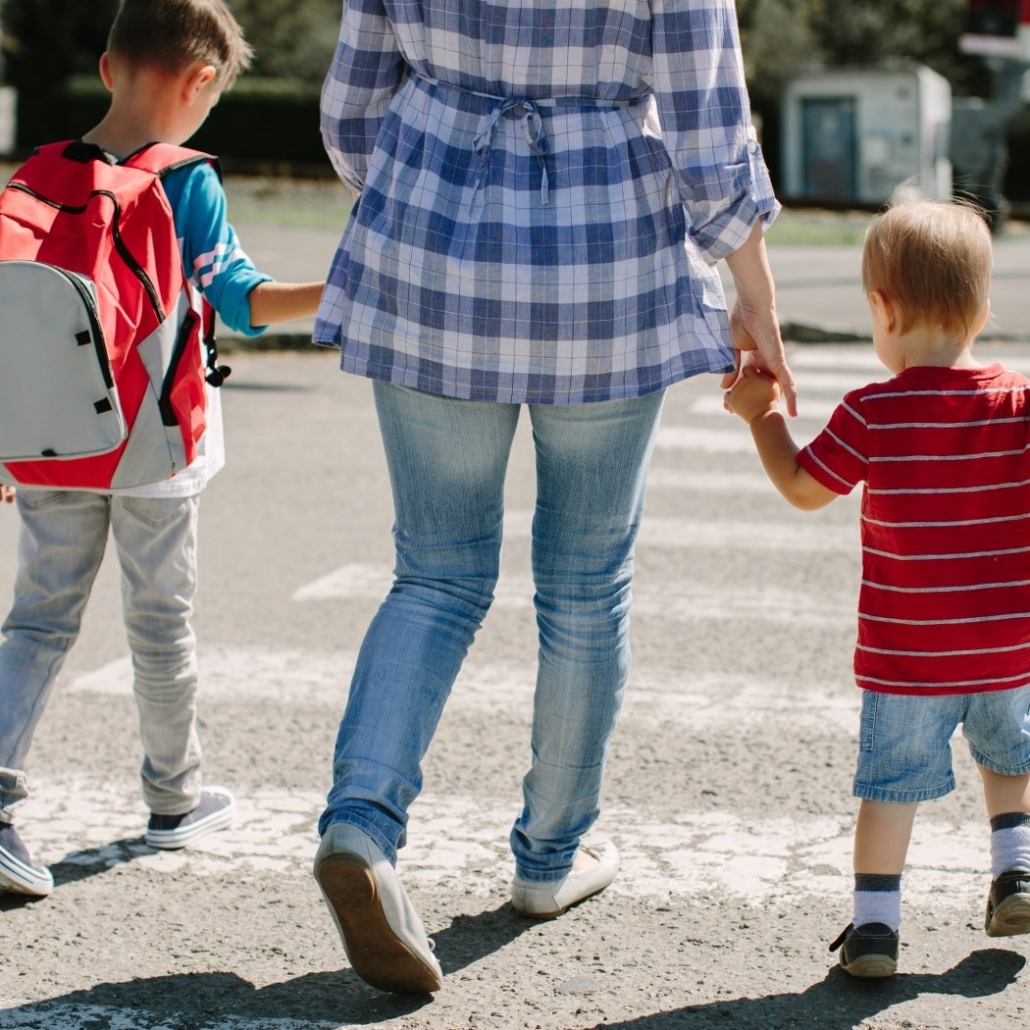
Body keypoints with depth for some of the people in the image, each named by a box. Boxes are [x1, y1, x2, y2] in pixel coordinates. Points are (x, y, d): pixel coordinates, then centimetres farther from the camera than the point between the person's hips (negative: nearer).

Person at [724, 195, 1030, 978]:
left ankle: (875, 920, 4)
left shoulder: (872, 413, -13)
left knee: (892, 781, 7)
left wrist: (762, 415, 12)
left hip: (904, 656, -2)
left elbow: (803, 488, -1)